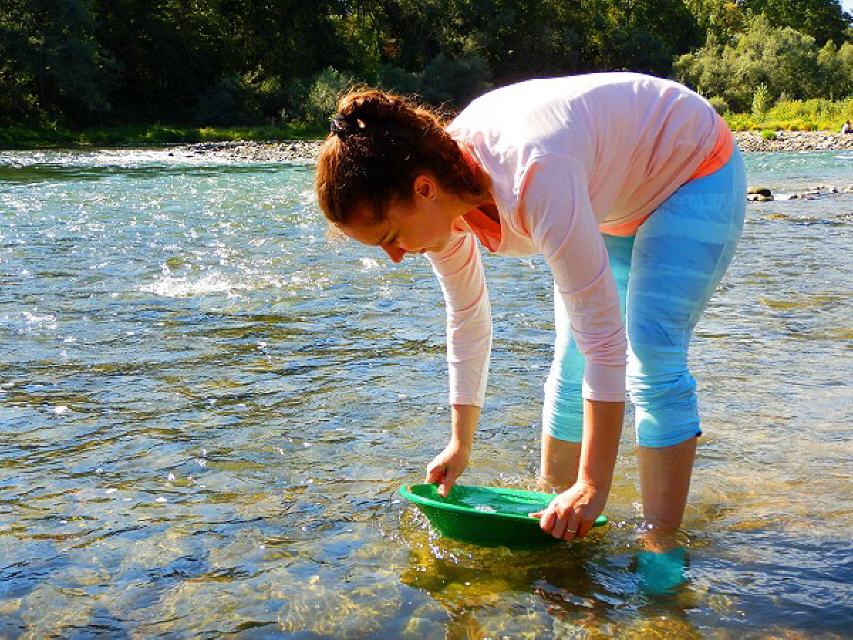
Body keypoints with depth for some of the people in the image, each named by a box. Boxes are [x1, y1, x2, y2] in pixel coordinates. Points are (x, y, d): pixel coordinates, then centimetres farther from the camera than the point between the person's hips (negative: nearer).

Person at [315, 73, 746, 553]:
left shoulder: (532, 178, -43)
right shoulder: (435, 198, -18)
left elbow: (604, 339, -39)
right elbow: (467, 320, -2)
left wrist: (594, 486, -33)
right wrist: (461, 445, 6)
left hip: (696, 174, -7)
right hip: (618, 199, 7)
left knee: (653, 367, -19)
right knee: (571, 367, 5)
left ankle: (662, 546, -10)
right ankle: (552, 506, 21)